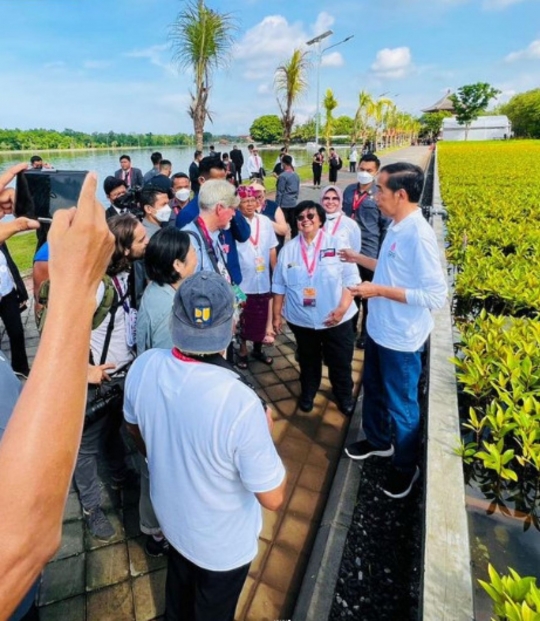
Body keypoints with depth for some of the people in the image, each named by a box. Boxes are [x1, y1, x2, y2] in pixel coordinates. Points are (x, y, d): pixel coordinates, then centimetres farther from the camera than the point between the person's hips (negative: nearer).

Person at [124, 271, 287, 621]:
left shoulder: (143, 367, -23)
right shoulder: (241, 405, -41)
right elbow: (273, 499, -27)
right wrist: (266, 432, -12)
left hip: (171, 517, 5)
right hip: (224, 542, -4)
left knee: (180, 585, 36)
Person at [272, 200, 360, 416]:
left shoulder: (336, 245, -6)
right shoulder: (288, 249, 0)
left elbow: (350, 278, -8)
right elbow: (279, 285, 3)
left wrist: (342, 308, -18)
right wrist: (276, 315, 3)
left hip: (336, 319, -1)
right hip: (301, 320, 2)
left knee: (340, 362, 12)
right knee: (308, 360, 20)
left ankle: (344, 396, 38)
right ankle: (308, 393, 44)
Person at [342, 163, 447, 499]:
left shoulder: (419, 235, -26)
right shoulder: (397, 227, 1)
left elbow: (436, 296, -28)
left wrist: (380, 291, -26)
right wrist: (358, 258, 15)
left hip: (401, 339, -9)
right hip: (379, 329, 9)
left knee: (401, 405, 12)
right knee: (373, 389, 26)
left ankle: (406, 466, 37)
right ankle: (378, 440, 51)